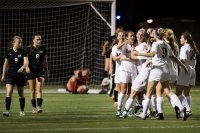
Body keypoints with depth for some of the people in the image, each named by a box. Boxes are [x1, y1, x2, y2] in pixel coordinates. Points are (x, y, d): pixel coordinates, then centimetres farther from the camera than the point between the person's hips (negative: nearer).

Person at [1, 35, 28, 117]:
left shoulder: (22, 52, -3)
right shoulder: (9, 51, 1)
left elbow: (26, 62, -15)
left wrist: (22, 67, -37)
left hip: (20, 75, 0)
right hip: (10, 75, 0)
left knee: (21, 94, 9)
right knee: (8, 93, -15)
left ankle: (22, 111, 25)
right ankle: (7, 111, -18)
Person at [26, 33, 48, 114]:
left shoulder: (43, 48, 6)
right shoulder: (29, 49, -2)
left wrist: (46, 70, 14)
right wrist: (27, 67, -24)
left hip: (40, 71, 1)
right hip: (31, 71, -1)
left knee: (39, 89, -12)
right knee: (32, 90, 4)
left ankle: (39, 107, -21)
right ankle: (34, 108, 13)